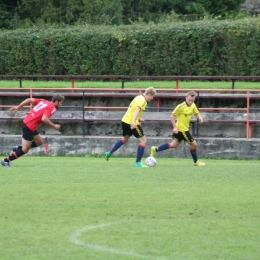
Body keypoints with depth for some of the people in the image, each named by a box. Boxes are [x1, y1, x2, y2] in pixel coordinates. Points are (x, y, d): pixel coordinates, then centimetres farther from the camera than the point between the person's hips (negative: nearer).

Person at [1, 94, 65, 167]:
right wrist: (54, 126, -15)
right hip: (29, 127, -9)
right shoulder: (52, 108, -13)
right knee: (25, 150, 0)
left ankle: (18, 148, 22)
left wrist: (18, 107, 14)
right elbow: (44, 119, -27)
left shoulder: (44, 102, 11)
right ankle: (6, 160, 6)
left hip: (26, 122, 9)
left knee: (39, 142, 21)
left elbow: (29, 100, 9)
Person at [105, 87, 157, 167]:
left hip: (125, 120, 9)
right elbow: (137, 110, -32)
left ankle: (109, 153, 33)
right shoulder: (142, 100, -15)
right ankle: (138, 162, -6)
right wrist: (134, 121, -44)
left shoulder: (138, 97, 14)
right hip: (132, 123, -9)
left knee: (125, 139, 30)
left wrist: (138, 119, 21)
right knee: (143, 140, -4)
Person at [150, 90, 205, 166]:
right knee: (193, 144, 1)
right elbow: (172, 115, -17)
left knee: (174, 144, 13)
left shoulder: (193, 105, 4)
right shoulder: (181, 106, -19)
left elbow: (196, 113, 20)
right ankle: (196, 161, 19)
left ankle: (155, 149, 16)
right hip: (182, 129, -9)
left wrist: (200, 118, -3)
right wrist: (175, 127, -21)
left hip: (185, 128, 9)